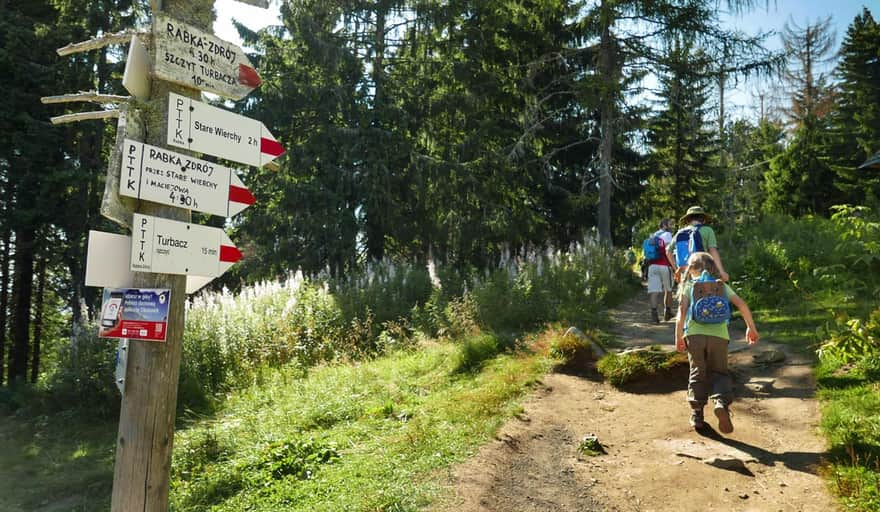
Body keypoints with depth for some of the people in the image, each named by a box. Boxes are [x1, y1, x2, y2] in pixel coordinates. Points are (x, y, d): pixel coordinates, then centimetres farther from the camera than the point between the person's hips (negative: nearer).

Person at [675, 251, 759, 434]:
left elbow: (682, 311, -1)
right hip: (719, 334, 1)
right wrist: (752, 328, 13)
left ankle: (696, 414, 11)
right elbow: (741, 304, 6)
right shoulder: (721, 285, 16)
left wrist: (678, 337, 2)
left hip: (694, 333, 0)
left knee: (697, 373, 12)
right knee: (719, 372, 11)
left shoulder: (689, 286, 11)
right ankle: (721, 403, -16)